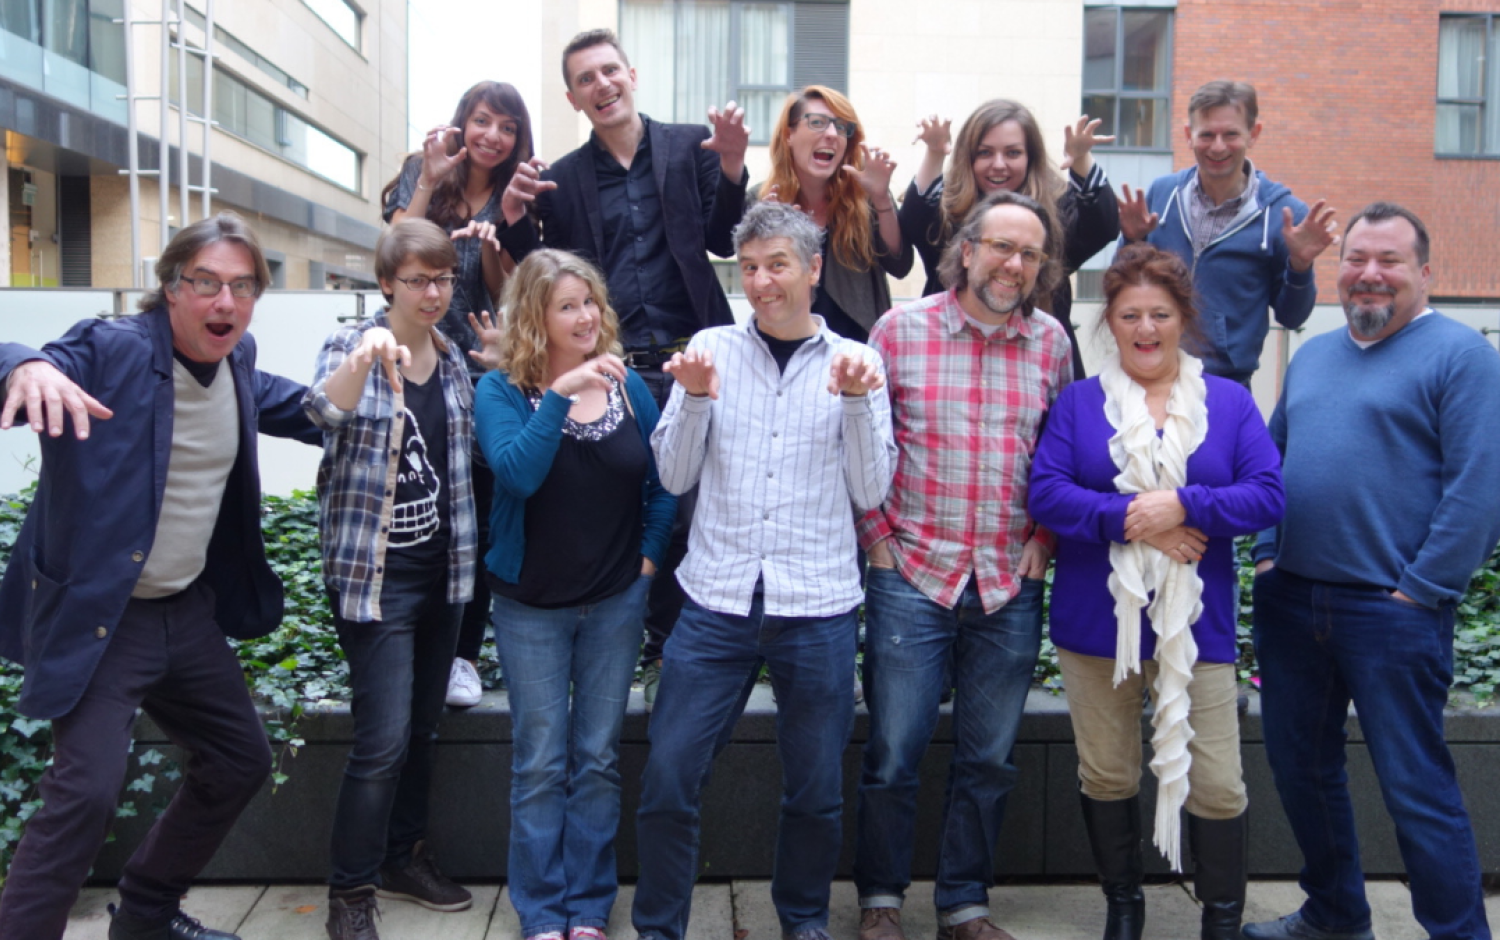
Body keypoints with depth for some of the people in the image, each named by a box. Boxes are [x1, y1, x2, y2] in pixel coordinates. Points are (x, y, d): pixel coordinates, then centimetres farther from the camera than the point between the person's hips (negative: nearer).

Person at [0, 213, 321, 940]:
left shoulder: (237, 359, 2)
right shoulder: (110, 349, -18)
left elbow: (287, 405, 22)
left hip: (191, 610, 8)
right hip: (96, 618, -7)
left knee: (241, 762, 16)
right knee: (86, 790, -18)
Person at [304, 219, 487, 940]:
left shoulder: (453, 361, 8)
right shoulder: (351, 346, -8)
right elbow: (322, 411, -31)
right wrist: (362, 361, -48)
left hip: (441, 569, 6)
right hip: (374, 574, -6)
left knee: (423, 726, 16)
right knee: (384, 738, -8)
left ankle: (403, 856, 33)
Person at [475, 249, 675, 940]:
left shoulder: (627, 385, 0)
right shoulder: (501, 391, -8)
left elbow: (664, 482, 7)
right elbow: (517, 475, -25)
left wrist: (649, 554, 0)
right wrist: (560, 395, -31)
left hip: (617, 601, 2)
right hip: (531, 606, -2)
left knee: (599, 758, 9)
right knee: (541, 763, 5)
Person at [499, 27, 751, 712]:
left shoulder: (691, 147, 10)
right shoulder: (562, 180, 13)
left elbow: (725, 241, 6)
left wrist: (731, 169, -9)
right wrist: (516, 219, -6)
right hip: (612, 370, 1)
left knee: (687, 512, 0)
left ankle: (668, 653, 15)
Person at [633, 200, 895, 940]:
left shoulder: (854, 361, 4)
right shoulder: (711, 347, 4)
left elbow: (870, 492, -1)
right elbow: (675, 476, 2)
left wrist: (858, 401, -14)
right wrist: (695, 398, -13)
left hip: (818, 609, 0)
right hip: (717, 602, 0)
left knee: (815, 789, 12)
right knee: (667, 779, 0)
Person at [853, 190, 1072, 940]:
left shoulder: (1051, 343, 5)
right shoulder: (899, 329, -3)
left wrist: (1043, 542, 4)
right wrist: (877, 536, -3)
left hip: (1011, 587, 3)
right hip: (912, 575, -2)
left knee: (988, 760, 12)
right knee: (893, 753, 5)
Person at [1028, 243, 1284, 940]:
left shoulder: (1229, 402, 6)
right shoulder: (1078, 401, 5)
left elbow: (1268, 495, -5)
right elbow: (1045, 491, -8)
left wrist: (1182, 506, -18)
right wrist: (1129, 519, -19)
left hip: (1197, 622, 0)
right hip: (1095, 621, 1)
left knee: (1215, 783, 2)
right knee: (1106, 775, 12)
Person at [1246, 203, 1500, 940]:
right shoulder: (1312, 355, 15)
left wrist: (1421, 589, -14)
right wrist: (1267, 551, 9)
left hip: (1391, 609, -7)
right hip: (1291, 598, 7)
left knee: (1416, 788, -2)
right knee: (1299, 766, 16)